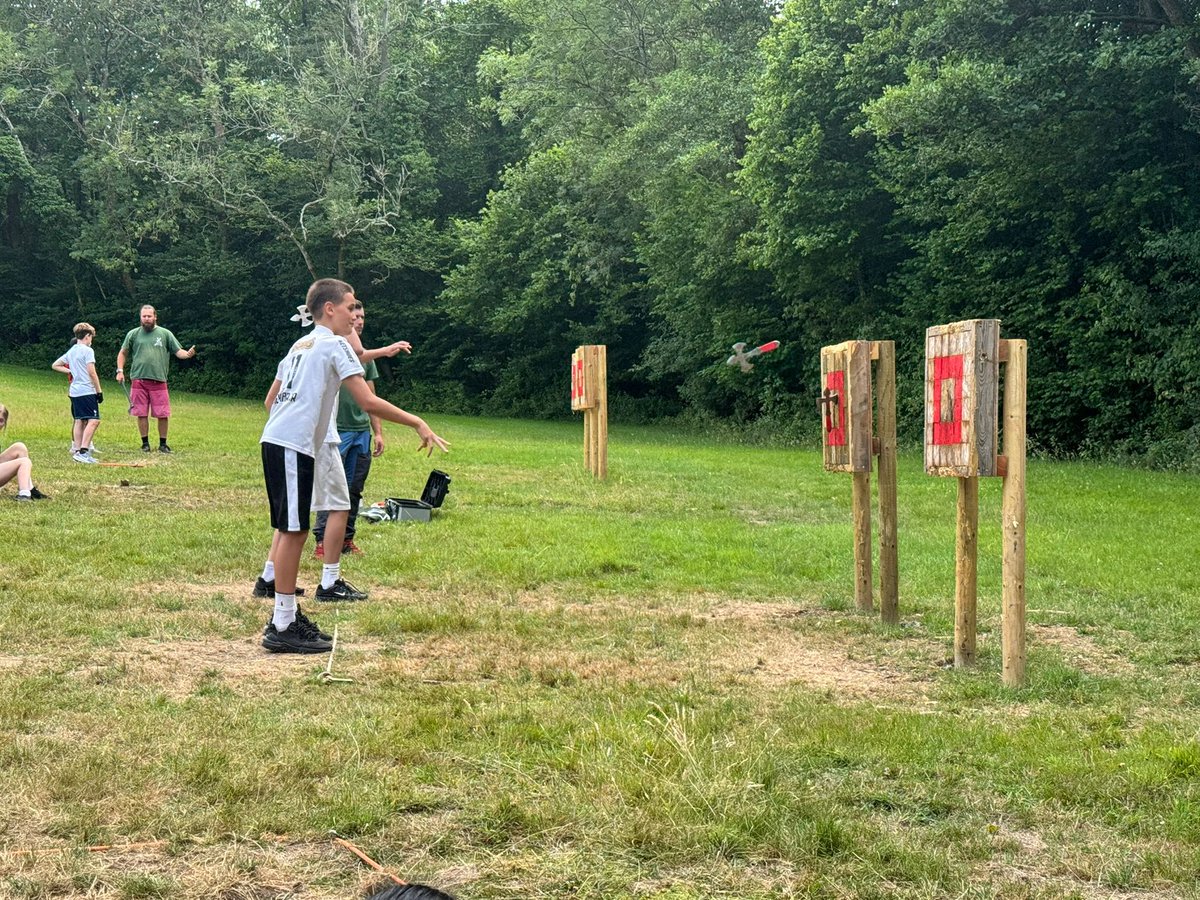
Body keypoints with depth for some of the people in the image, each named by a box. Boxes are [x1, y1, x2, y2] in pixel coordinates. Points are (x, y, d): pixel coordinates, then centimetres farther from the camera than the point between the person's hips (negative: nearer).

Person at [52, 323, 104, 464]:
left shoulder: (71, 352, 15)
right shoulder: (87, 350, -8)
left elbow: (55, 365, 23)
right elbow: (91, 372, -14)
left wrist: (71, 371, 18)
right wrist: (99, 391, -9)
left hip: (74, 391, 9)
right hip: (87, 391, -8)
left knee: (79, 421, 11)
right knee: (93, 421, -11)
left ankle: (77, 451, 11)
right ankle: (83, 451, -20)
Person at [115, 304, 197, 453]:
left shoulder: (165, 334, 7)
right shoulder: (133, 334, 9)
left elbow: (178, 352, 5)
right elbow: (123, 353, 16)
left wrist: (187, 354, -17)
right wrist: (120, 371, 4)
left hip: (159, 381, 0)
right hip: (138, 381, 1)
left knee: (163, 415, -1)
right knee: (142, 414, 3)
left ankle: (163, 444, 12)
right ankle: (145, 443, 15)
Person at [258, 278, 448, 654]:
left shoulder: (299, 345, 21)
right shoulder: (335, 344, -5)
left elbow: (271, 399, 25)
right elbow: (368, 401, -13)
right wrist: (417, 423, -8)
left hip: (274, 440, 9)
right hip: (294, 446, -9)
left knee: (288, 528, 14)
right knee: (294, 531, -6)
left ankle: (284, 615, 20)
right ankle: (283, 627, -4)